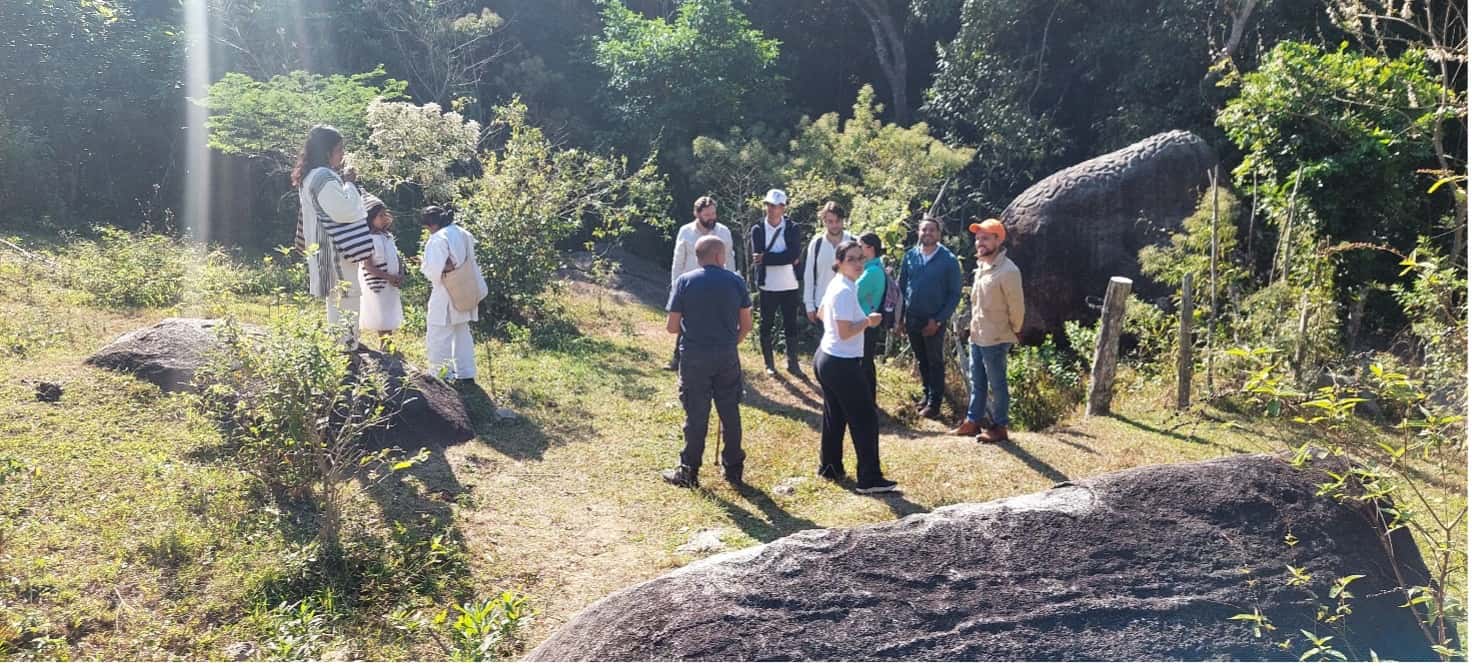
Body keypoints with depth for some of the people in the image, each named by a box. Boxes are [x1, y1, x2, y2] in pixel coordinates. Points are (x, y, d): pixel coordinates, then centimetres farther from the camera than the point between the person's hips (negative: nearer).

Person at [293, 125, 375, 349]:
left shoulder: (311, 176, 14)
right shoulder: (324, 177, -19)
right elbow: (344, 211, -22)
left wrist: (344, 183, 13)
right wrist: (349, 183, -11)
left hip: (326, 249, 11)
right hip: (336, 250, -11)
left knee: (336, 302, 18)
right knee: (345, 305, -8)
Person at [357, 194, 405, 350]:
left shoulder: (387, 237, 7)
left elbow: (396, 258, 11)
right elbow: (368, 267, -20)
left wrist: (401, 275, -7)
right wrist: (389, 277, -23)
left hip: (391, 285, 8)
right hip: (377, 287, -8)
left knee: (391, 319, 14)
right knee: (381, 320, 0)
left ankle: (389, 348, 24)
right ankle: (383, 348, 8)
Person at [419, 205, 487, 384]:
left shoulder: (438, 239, -18)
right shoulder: (465, 235, 6)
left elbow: (434, 270, -22)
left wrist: (423, 266, -3)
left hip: (446, 297, -8)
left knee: (438, 337, 0)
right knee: (462, 334, 18)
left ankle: (440, 375, 1)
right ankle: (466, 373, 23)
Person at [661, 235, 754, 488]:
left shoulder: (685, 282, -5)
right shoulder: (736, 281, 0)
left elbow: (671, 326, -5)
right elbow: (746, 325, 3)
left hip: (694, 356, -1)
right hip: (727, 356, 1)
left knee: (696, 414, 7)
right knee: (730, 412, 13)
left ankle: (689, 472, 15)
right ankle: (733, 468, 22)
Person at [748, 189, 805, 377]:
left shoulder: (793, 229, -2)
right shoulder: (757, 229, -1)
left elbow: (794, 255, -16)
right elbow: (757, 258, -11)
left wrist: (766, 258, -18)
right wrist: (784, 258, -16)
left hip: (790, 287, 0)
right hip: (767, 287, 0)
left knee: (791, 326, 8)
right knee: (766, 326, 8)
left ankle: (793, 363, 21)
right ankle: (769, 365, 19)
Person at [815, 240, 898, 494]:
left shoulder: (836, 285, 8)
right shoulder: (845, 291, -22)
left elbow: (821, 312, 25)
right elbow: (845, 332, -26)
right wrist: (868, 321, -12)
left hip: (825, 358, 10)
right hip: (842, 364, -10)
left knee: (834, 416, 19)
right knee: (866, 418, -3)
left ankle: (829, 467, 30)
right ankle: (870, 480, 0)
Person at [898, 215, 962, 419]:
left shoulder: (949, 260, -11)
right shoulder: (910, 256, 0)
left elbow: (955, 294, -7)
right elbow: (901, 287, 7)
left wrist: (939, 320, -13)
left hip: (934, 320, -4)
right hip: (912, 318, 4)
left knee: (935, 362, 6)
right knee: (921, 360, 16)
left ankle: (935, 403, 13)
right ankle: (927, 394, 31)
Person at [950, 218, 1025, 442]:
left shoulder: (1008, 271, -20)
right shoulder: (981, 266, 9)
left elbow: (1016, 306, -15)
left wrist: (1014, 331, -4)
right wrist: (975, 327, 16)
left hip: (996, 339, -9)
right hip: (977, 335, 9)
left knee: (997, 384, 3)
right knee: (977, 381, 17)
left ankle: (999, 427, 13)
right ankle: (973, 421, 29)